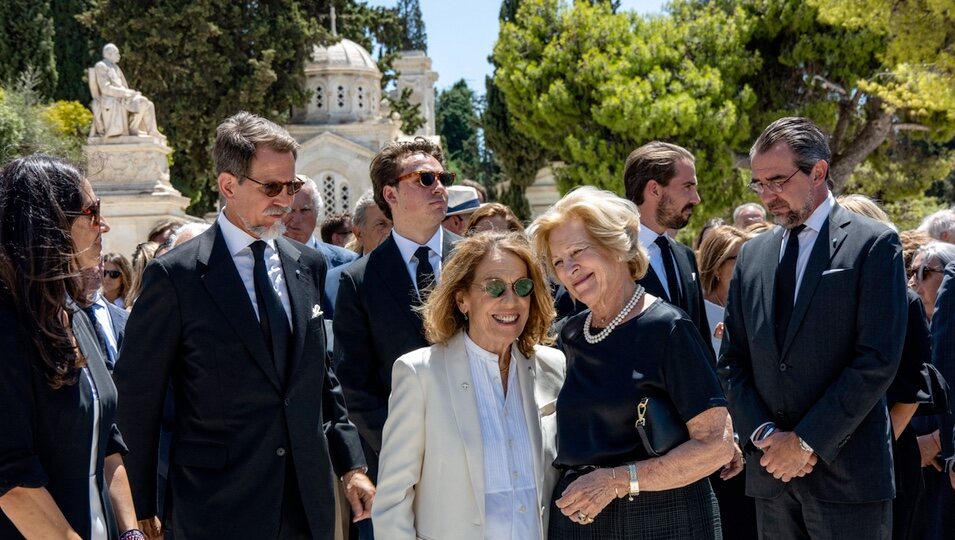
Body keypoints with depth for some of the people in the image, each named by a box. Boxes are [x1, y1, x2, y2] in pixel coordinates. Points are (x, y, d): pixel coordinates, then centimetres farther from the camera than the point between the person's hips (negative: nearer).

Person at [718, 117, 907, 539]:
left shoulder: (874, 245, -3)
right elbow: (732, 361, 11)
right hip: (771, 472, 5)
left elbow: (878, 360, -11)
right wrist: (763, 434, -5)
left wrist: (808, 441, -12)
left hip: (846, 472, -4)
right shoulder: (752, 255, 12)